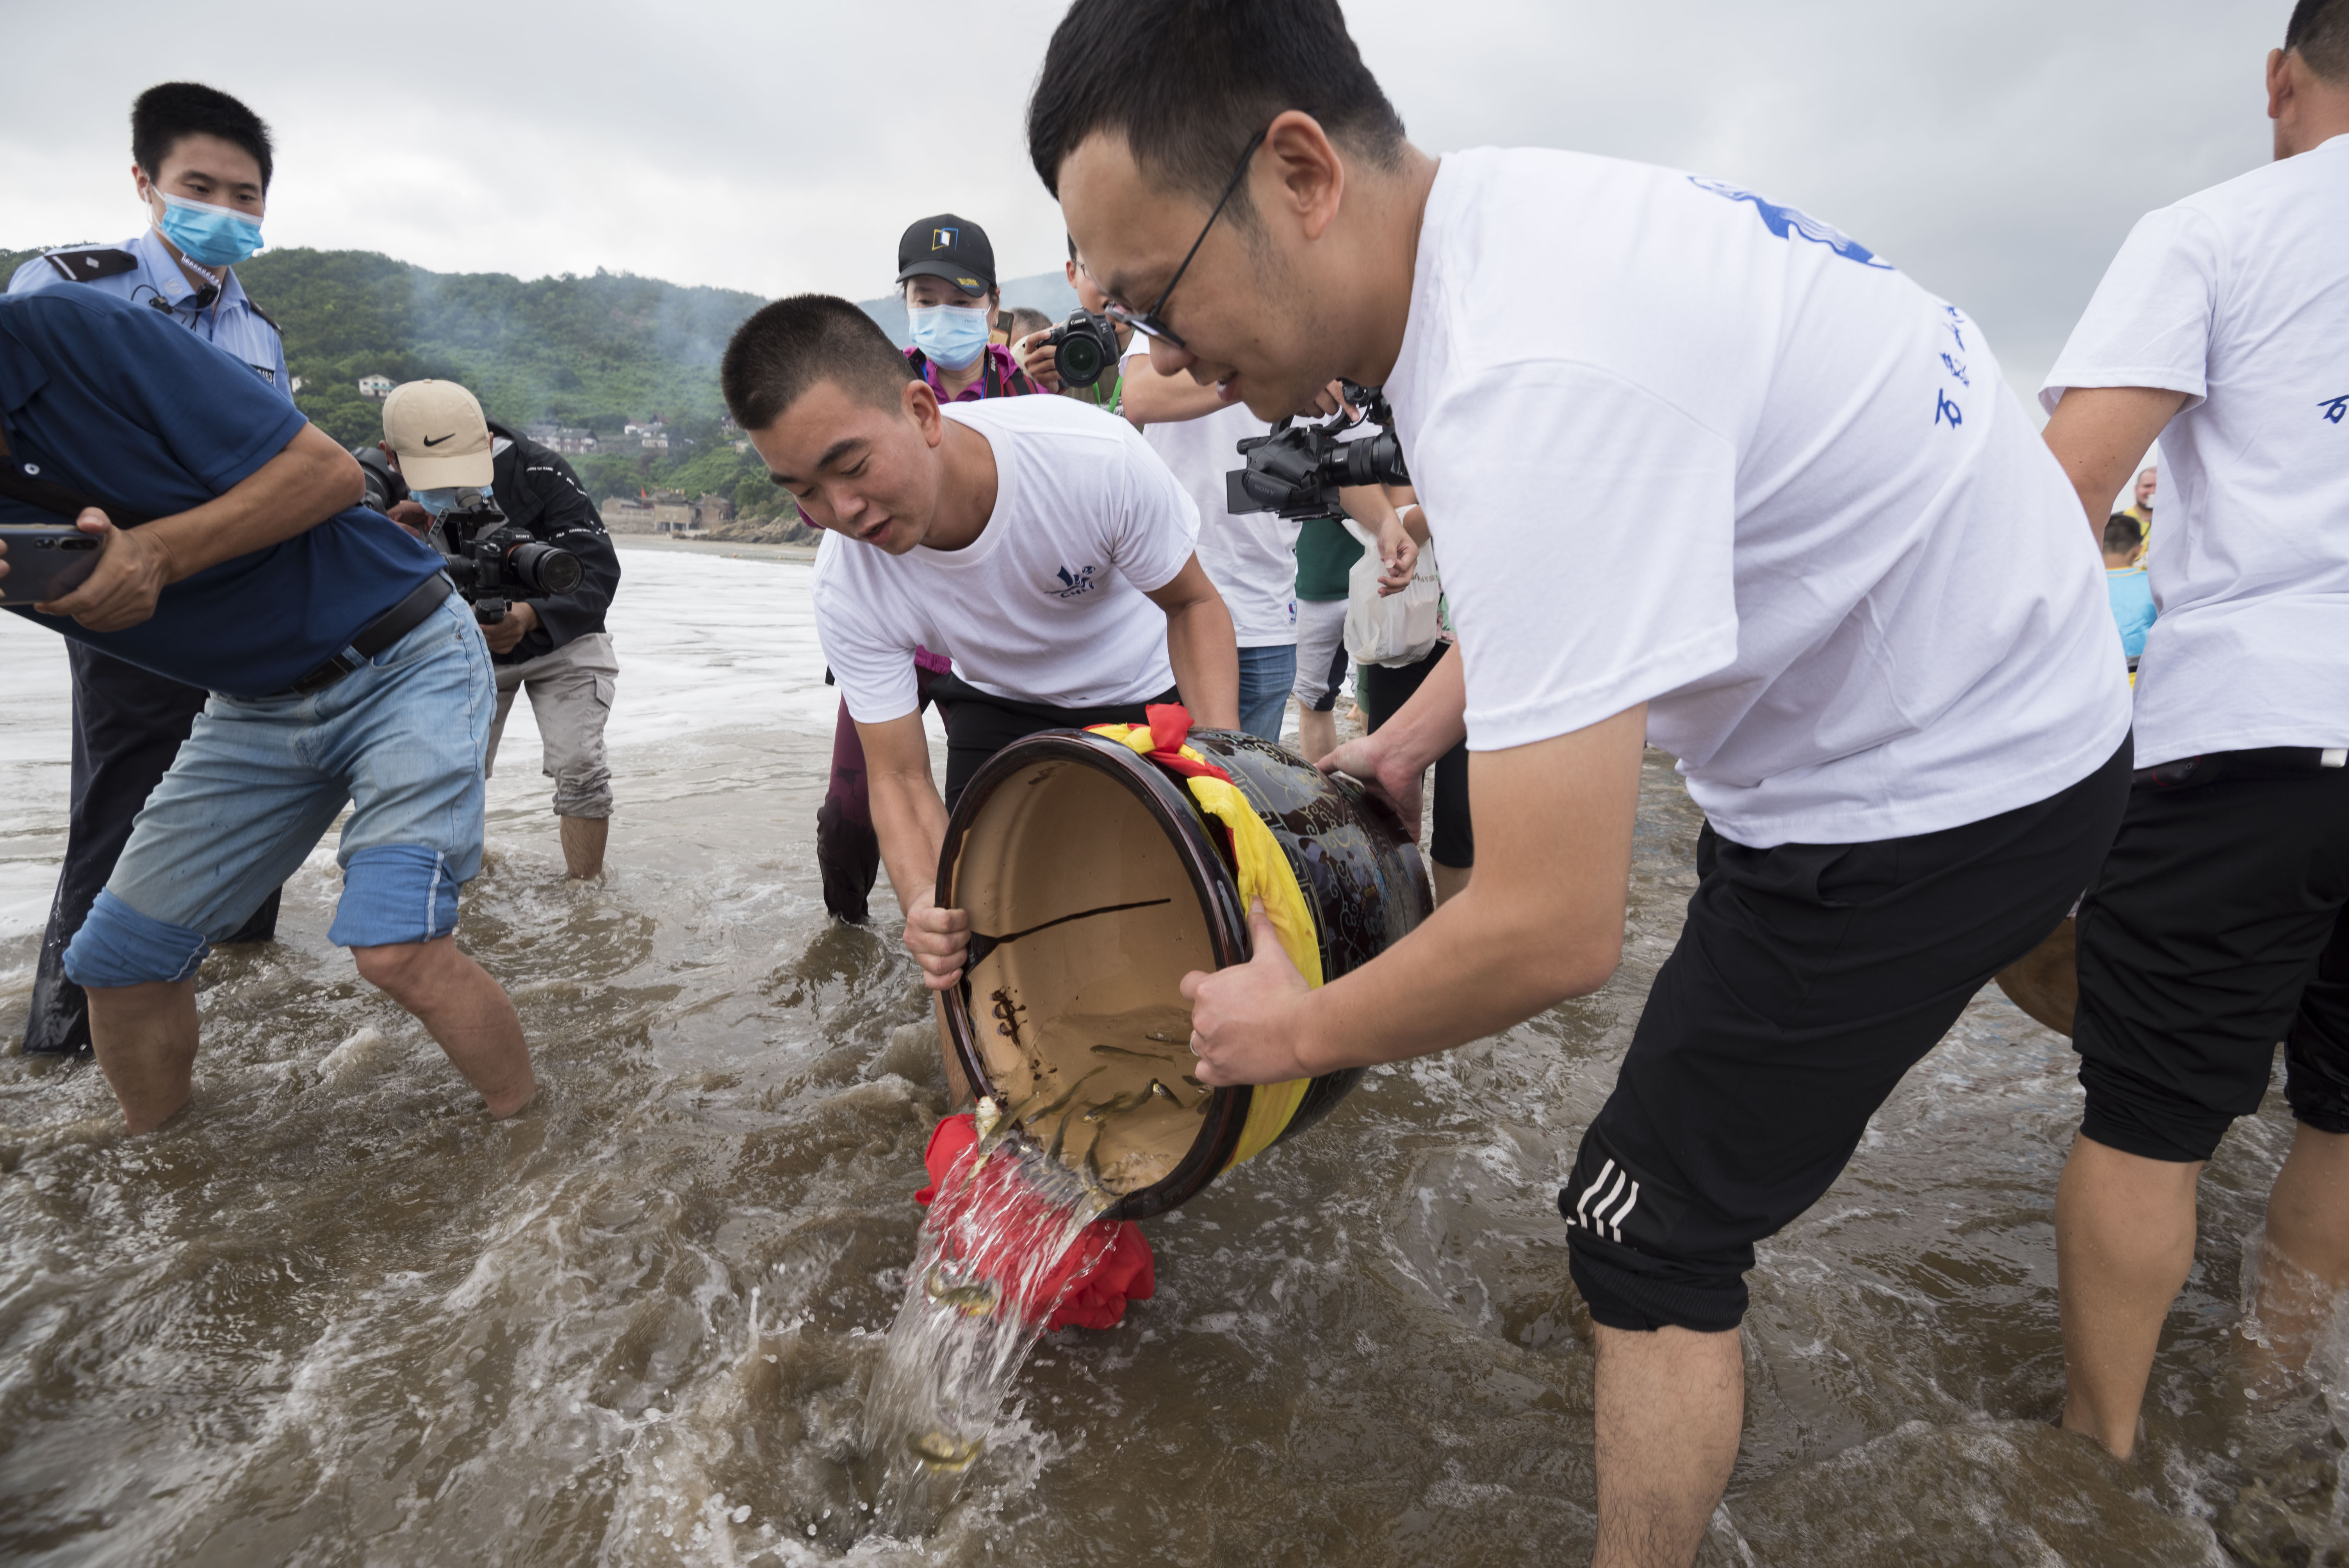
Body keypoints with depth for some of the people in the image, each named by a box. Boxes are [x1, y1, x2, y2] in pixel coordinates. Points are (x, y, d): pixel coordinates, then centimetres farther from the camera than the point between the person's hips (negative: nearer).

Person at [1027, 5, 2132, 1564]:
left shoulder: (1534, 378, -35)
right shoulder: (1493, 213, -4)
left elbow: (1555, 934, -33)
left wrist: (1301, 1030, -15)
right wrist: (1413, 734, 11)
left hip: (1942, 777, -9)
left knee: (1654, 1233, 2)